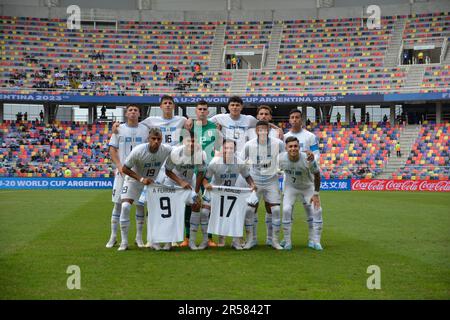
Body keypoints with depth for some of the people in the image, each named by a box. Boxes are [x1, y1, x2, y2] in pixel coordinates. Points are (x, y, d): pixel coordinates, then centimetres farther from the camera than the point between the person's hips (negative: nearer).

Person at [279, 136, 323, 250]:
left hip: (308, 187, -1)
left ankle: (314, 241, 4)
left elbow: (317, 175, -14)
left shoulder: (308, 160, -30)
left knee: (316, 211, -11)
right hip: (290, 187, 1)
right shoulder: (281, 158, -24)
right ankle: (287, 241, -1)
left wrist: (316, 194, -11)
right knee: (286, 210, -15)